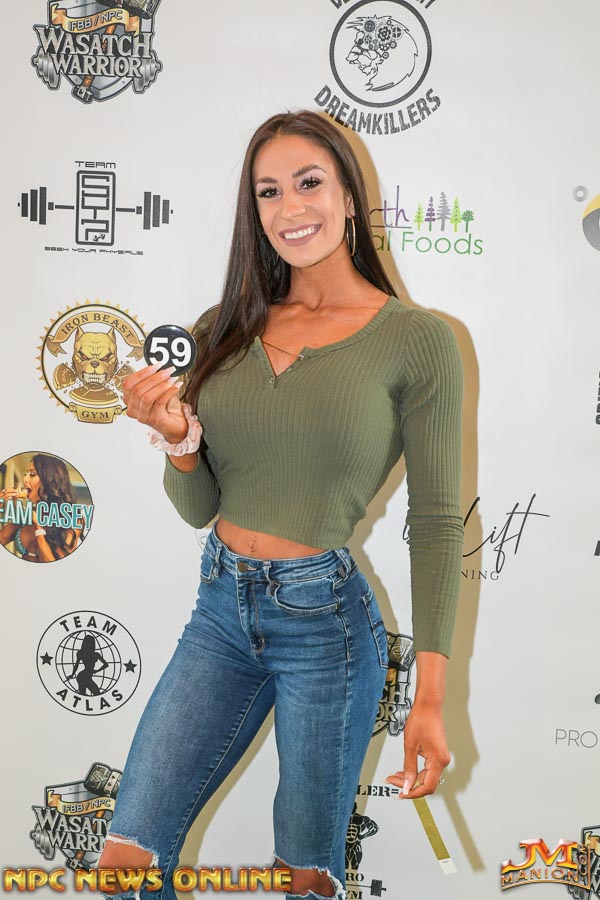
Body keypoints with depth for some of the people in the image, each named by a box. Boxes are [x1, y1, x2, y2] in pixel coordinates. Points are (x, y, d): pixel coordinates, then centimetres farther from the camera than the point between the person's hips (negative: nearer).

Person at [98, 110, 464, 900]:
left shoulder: (416, 339, -8)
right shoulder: (223, 331, 4)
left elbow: (437, 522, -7)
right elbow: (198, 508, 8)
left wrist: (430, 696, -10)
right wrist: (178, 440, -14)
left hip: (327, 619, -4)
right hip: (221, 609, 4)